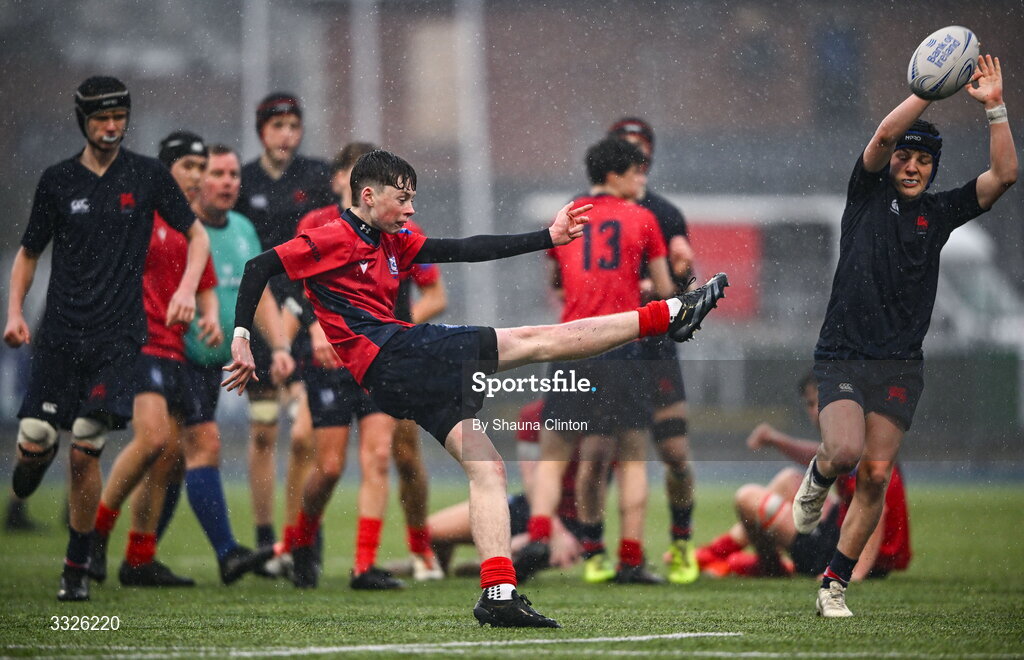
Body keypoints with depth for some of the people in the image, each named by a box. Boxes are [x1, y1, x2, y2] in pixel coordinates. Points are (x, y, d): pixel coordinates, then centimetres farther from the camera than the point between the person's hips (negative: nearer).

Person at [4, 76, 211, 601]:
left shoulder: (148, 175, 3)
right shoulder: (57, 180, 6)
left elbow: (197, 235, 10)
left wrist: (187, 289, -7)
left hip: (118, 336, -1)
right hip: (59, 335, 1)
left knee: (85, 451, -9)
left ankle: (77, 567, 5)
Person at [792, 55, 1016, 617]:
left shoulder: (939, 212, 11)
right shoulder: (868, 195, 4)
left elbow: (1003, 175, 1)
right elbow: (884, 136, -14)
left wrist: (994, 107, -8)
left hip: (900, 365, 3)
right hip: (842, 355, -3)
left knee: (875, 475, -2)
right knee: (845, 451, -23)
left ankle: (835, 584, 9)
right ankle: (818, 478, 15)